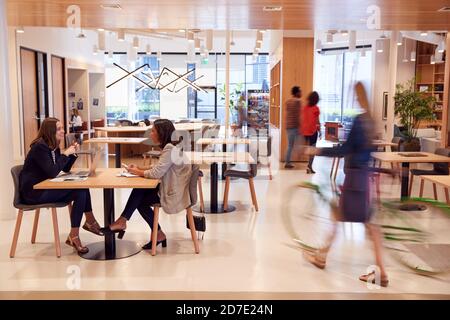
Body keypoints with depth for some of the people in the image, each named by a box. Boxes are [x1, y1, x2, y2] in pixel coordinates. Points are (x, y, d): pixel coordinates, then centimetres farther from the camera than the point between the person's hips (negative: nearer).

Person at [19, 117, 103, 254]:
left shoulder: (54, 147, 10)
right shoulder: (40, 147, -17)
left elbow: (65, 169, 15)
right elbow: (52, 172, -26)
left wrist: (73, 153, 1)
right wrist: (65, 154, -19)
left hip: (44, 188, 9)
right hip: (33, 192, -9)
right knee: (79, 192, -21)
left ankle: (90, 222, 4)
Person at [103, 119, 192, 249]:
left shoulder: (170, 149, -21)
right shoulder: (170, 146, 11)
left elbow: (156, 173, -24)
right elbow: (158, 168, 15)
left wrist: (137, 172, -8)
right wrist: (139, 169, 4)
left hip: (174, 194, -9)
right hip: (171, 188, 9)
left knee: (140, 201, -1)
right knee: (139, 191, -1)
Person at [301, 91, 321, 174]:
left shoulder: (304, 107, 6)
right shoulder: (316, 108, -9)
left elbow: (302, 119, 8)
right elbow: (317, 121, -8)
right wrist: (320, 131, 0)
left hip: (305, 130, 5)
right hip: (313, 130, -5)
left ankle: (309, 166, 21)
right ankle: (309, 166, -8)